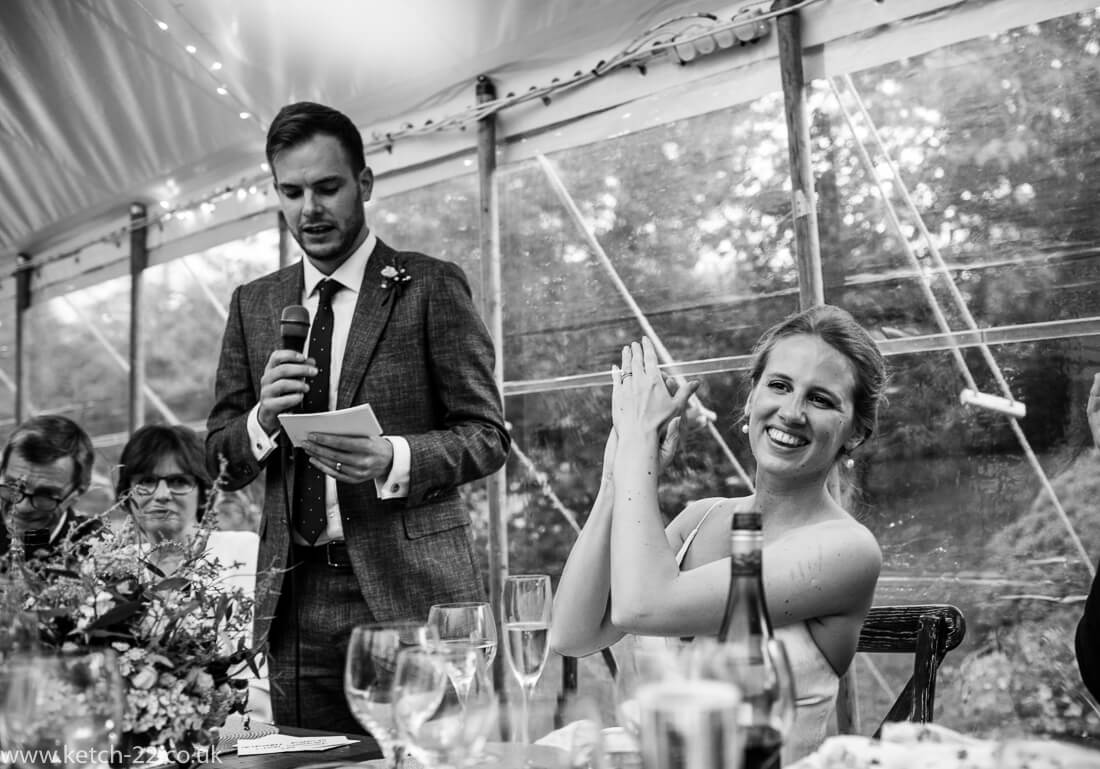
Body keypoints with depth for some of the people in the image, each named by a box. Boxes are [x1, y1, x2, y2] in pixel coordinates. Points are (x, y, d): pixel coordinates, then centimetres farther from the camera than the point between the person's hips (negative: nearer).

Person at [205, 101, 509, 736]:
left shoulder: (431, 286, 0)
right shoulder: (254, 304, 13)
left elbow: (487, 435, -4)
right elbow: (221, 456, 12)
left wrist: (392, 459, -21)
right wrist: (264, 417, -10)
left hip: (411, 586, -3)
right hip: (296, 595, 4)